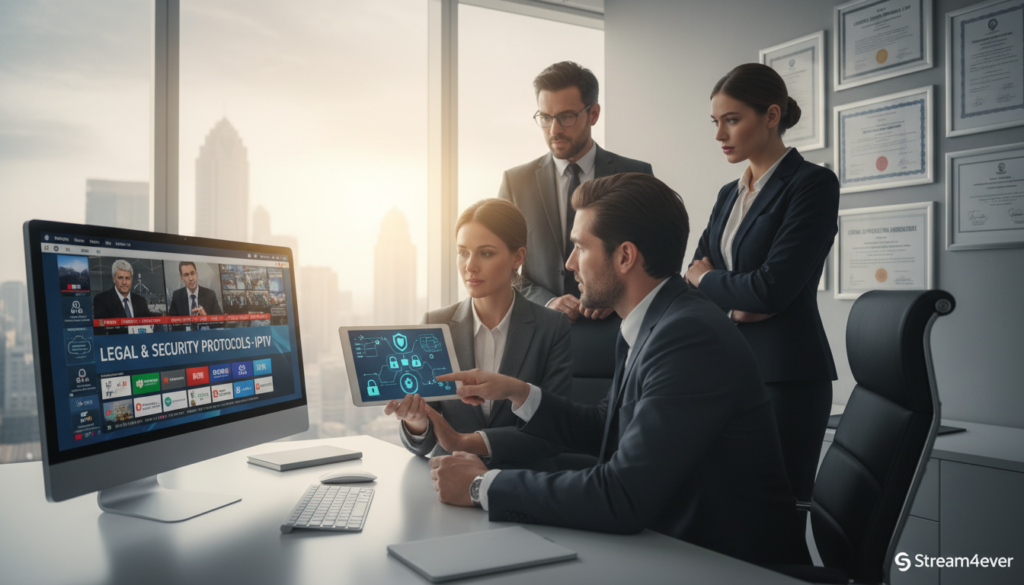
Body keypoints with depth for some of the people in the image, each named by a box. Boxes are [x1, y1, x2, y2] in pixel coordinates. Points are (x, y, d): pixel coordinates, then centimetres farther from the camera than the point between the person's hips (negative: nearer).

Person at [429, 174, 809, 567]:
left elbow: (620, 498, -28)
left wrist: (483, 486, -19)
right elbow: (602, 429, 16)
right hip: (673, 545, 7)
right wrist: (516, 392, 6)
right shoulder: (647, 327, 3)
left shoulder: (691, 336, -25)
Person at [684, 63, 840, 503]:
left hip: (786, 375, -7)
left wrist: (707, 278, -1)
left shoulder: (813, 183, -8)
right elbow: (693, 279, 12)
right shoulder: (729, 195, 15)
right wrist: (734, 303, -8)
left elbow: (773, 288, -17)